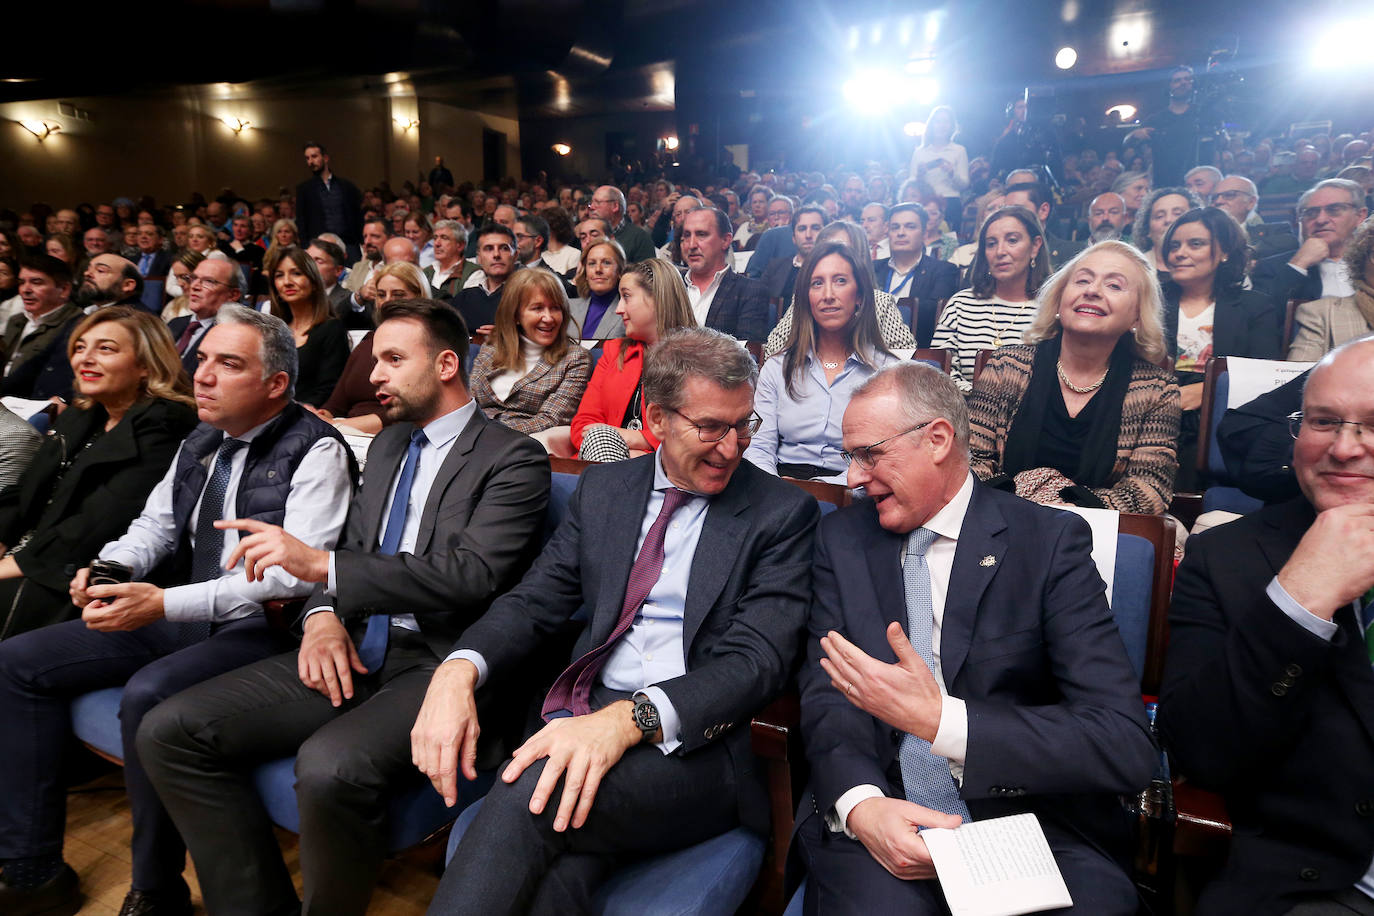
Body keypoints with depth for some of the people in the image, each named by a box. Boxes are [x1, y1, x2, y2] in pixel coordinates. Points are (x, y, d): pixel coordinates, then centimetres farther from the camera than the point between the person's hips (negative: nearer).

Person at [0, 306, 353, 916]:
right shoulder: (199, 443, 13)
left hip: (260, 629, -9)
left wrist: (164, 603, -26)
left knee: (147, 694, -32)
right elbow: (155, 527, 21)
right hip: (180, 617, 9)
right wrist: (108, 567, -3)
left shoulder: (315, 450, -14)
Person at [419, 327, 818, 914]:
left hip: (699, 743, -2)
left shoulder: (782, 513, 0)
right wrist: (459, 669, -12)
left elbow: (758, 658, -11)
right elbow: (535, 600, 10)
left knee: (533, 791, -31)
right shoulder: (602, 489, 14)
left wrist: (628, 720, -27)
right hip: (581, 729, 3)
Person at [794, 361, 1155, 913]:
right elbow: (827, 695, 1)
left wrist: (938, 718, -24)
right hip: (879, 824, 0)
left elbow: (1127, 745, -12)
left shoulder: (1050, 542, -5)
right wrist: (862, 803, -20)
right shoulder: (843, 537, 5)